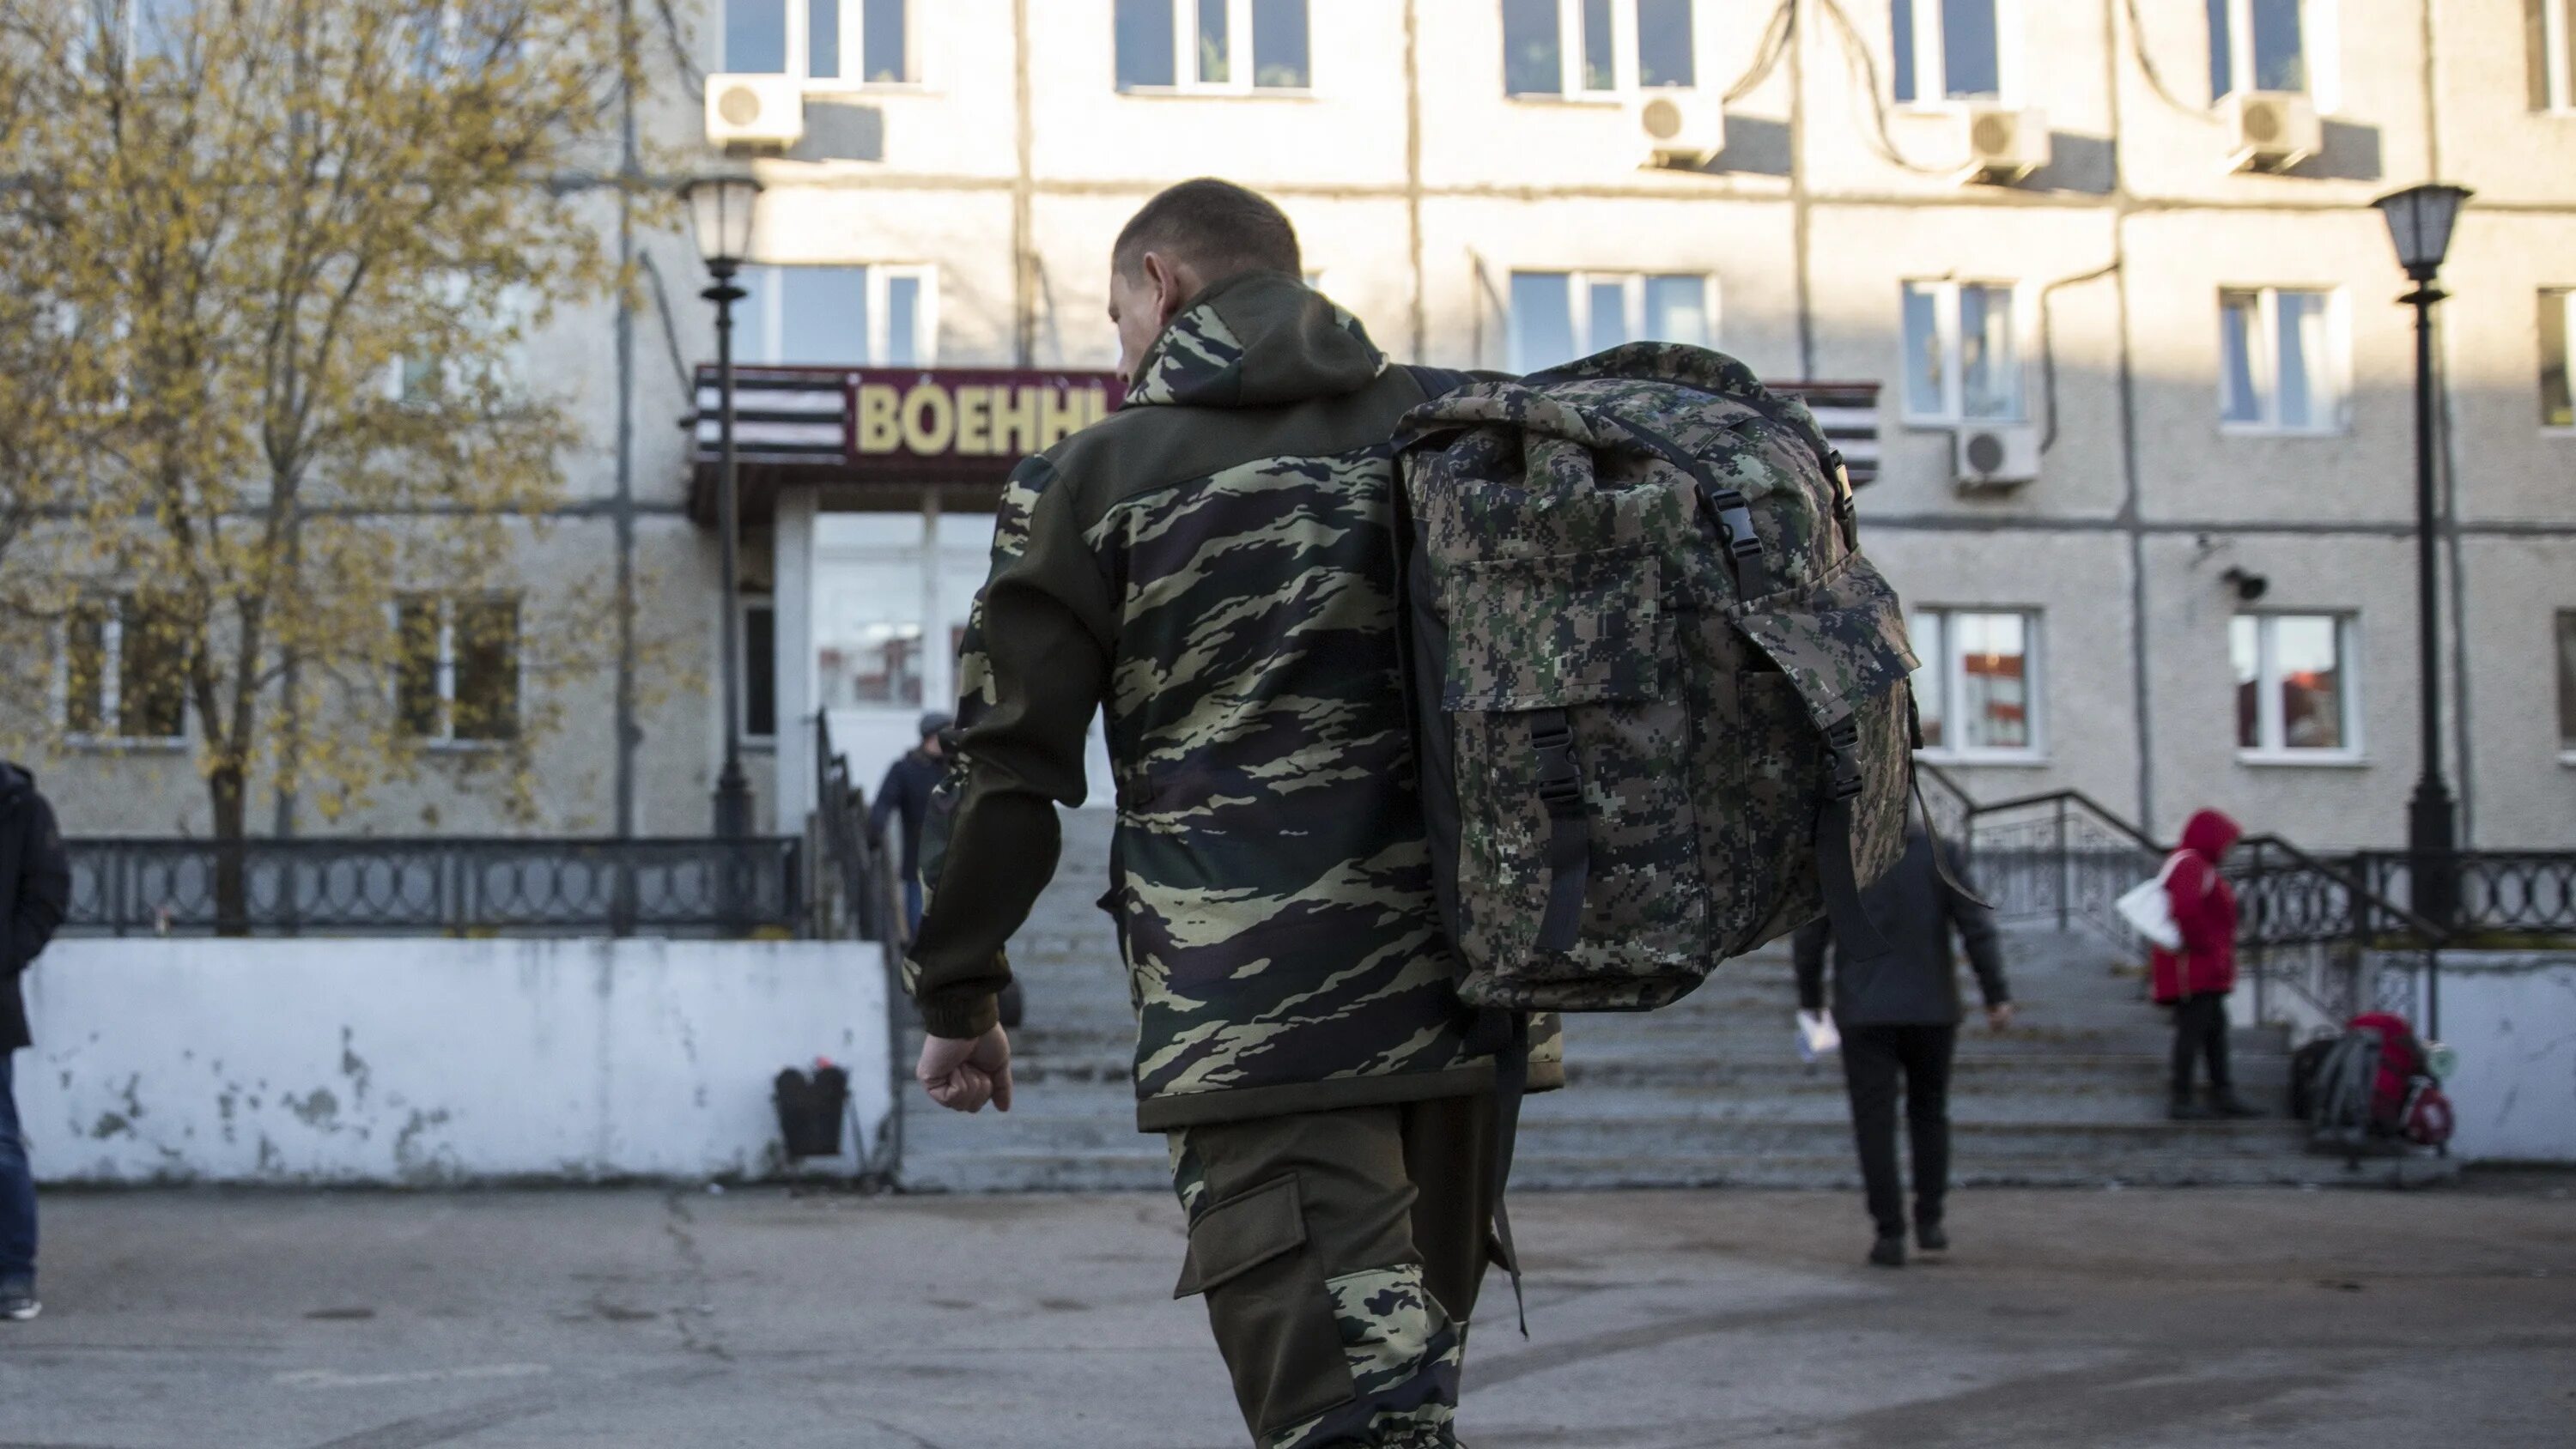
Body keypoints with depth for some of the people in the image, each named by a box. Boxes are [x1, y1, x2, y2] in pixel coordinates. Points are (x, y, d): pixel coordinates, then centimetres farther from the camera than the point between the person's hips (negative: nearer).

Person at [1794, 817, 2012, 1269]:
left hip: (1864, 1013, -1)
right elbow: (1977, 926, -7)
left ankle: (1890, 1235, -4)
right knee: (1928, 1113, 18)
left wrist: (1810, 996, 15)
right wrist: (1997, 995, -3)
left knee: (1875, 1123, 1)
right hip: (1931, 1010, 1)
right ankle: (1929, 1222, 16)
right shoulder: (1940, 854, -2)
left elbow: (1808, 935, 2)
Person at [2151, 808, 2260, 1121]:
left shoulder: (2198, 866, 21)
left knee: (2216, 1029, 13)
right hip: (2193, 967, -11)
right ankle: (2181, 1101, -7)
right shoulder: (2191, 865, -15)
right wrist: (2204, 947, -22)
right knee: (2192, 1030, -9)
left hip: (2204, 971, 11)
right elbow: (2186, 909, -31)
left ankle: (2223, 1095, 16)